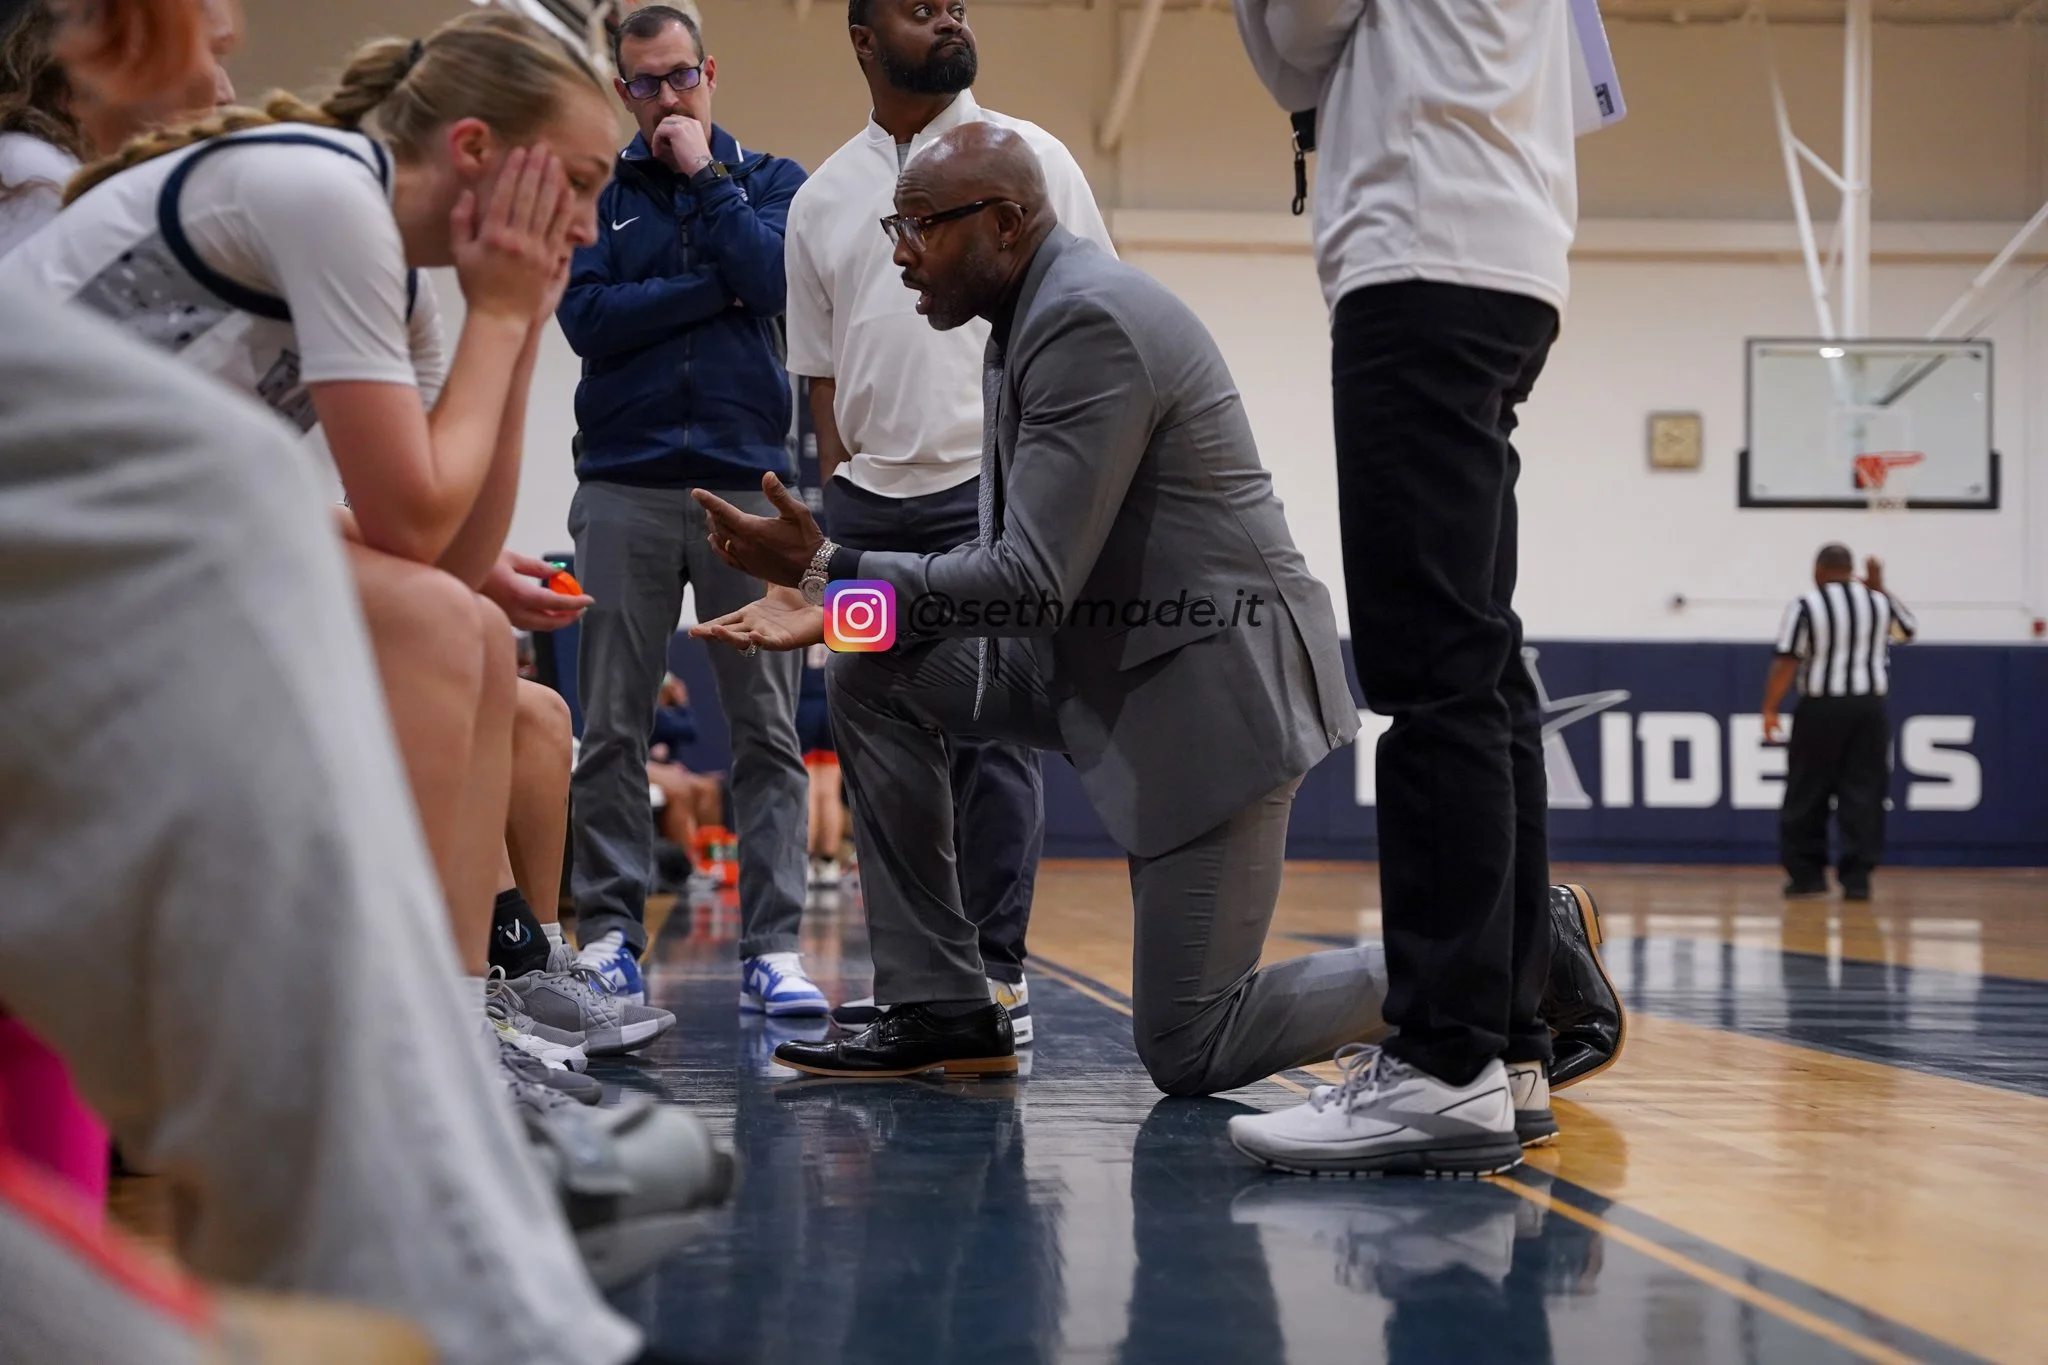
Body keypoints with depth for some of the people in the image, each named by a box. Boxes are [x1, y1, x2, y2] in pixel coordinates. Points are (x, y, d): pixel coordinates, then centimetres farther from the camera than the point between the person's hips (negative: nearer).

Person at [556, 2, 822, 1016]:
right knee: (611, 730, 0)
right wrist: (715, 291, -6)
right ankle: (609, 935, 6)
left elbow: (771, 279, -7)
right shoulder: (596, 193, 12)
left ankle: (771, 947, -1)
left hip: (748, 483, 0)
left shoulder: (770, 181, 13)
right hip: (625, 486, 0)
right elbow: (588, 318, -3)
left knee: (767, 727, -3)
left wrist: (704, 176, -2)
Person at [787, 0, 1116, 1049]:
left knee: (990, 731, -6)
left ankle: (995, 972, 0)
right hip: (869, 502, 4)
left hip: (996, 489, -4)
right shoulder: (821, 200, 14)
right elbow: (819, 368, 16)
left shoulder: (1026, 157, 5)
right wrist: (835, 495, 7)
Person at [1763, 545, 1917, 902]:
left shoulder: (1805, 606, -5)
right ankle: (1857, 877, 0)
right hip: (1869, 707, 3)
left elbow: (1786, 662, -11)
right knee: (1863, 794, 4)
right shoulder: (1878, 603, 7)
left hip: (1821, 708, -3)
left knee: (1807, 795, 7)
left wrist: (1770, 709, -6)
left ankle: (1806, 874, 10)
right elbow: (1908, 627, 28)